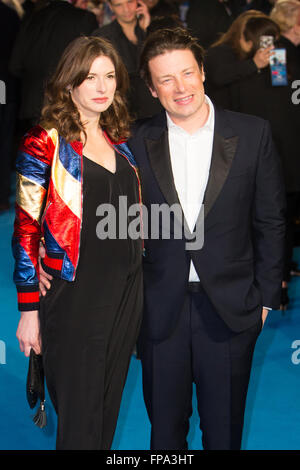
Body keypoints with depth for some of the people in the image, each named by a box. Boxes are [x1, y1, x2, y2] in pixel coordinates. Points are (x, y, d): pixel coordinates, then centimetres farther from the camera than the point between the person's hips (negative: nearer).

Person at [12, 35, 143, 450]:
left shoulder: (119, 141, 10)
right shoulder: (44, 143, -9)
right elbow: (25, 231, -10)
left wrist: (135, 289, 13)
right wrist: (29, 310, -12)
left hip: (126, 292, 6)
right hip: (74, 298, -6)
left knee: (108, 411, 16)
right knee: (79, 420, 3)